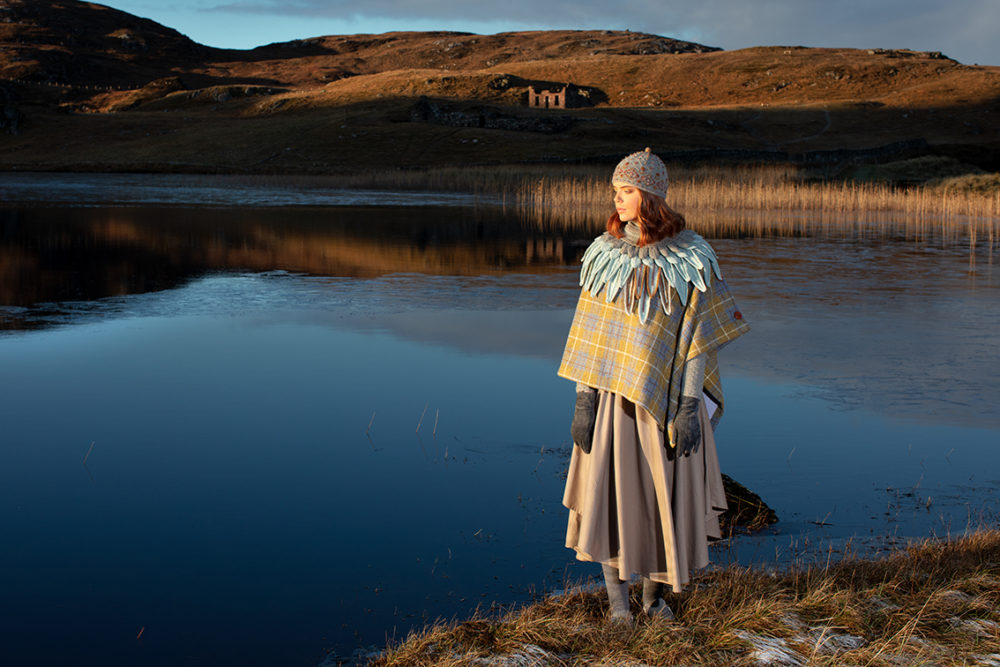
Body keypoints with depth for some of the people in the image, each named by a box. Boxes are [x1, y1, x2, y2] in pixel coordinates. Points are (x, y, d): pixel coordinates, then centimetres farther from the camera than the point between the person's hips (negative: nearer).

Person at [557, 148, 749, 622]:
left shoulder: (690, 257, -4)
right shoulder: (605, 254, 2)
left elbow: (699, 335, -4)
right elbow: (590, 333, 3)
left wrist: (689, 405, -10)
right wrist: (583, 399, -4)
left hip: (668, 398, -1)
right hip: (614, 393, 1)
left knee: (667, 495, 6)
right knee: (610, 495, -2)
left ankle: (655, 592, 25)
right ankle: (618, 599, 11)